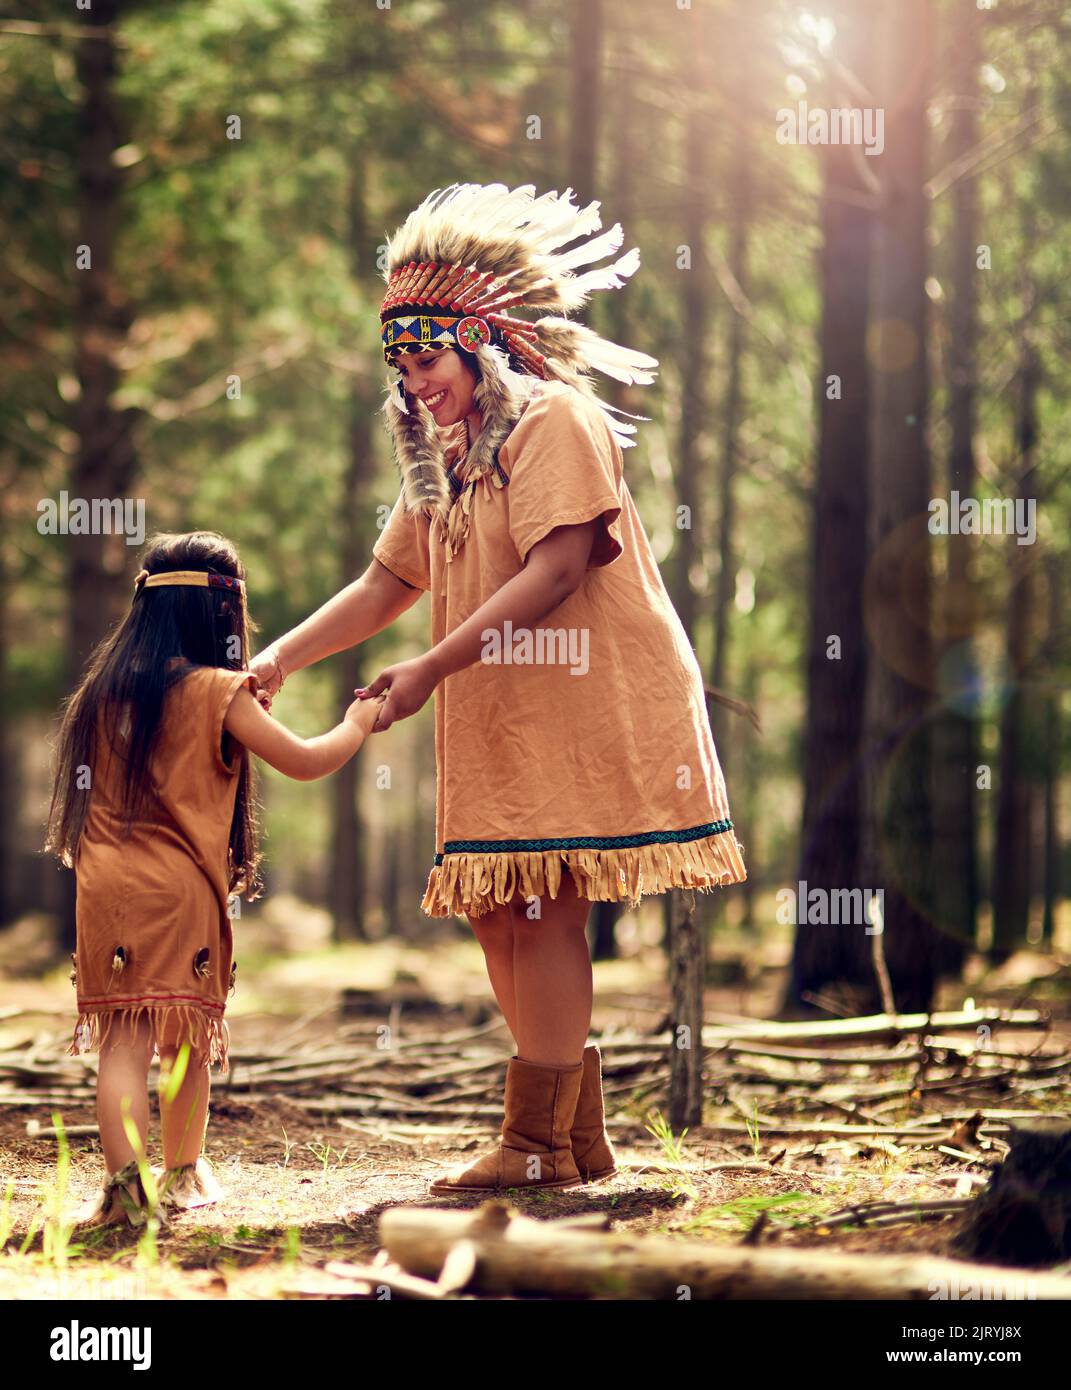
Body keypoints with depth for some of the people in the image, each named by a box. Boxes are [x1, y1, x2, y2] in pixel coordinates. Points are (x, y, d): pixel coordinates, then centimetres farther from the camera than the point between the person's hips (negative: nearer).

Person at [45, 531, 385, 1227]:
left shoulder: (107, 689, 10)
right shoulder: (217, 694, -5)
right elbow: (304, 761, -5)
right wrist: (357, 725, 16)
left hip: (105, 882, 3)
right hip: (181, 884, -3)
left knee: (124, 1039, -4)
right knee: (190, 1036, 14)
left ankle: (125, 1179, -18)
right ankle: (184, 1172, 27)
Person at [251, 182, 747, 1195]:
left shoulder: (558, 422, -8)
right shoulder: (449, 463, 20)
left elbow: (553, 572, -18)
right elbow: (386, 584, 21)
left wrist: (428, 671, -20)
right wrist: (281, 658, 8)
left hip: (582, 710, -9)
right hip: (498, 726, 9)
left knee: (542, 905, -10)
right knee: (496, 910, 7)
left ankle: (537, 1145, -6)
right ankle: (581, 1133, 14)